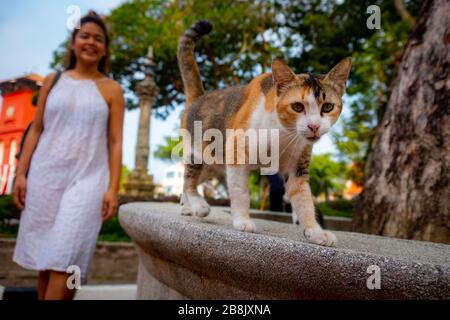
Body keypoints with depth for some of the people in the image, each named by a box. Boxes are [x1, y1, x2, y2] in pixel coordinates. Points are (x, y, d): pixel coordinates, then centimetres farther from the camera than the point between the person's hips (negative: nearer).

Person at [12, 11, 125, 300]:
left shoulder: (112, 89, 4)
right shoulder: (53, 81, 11)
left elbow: (115, 142, -1)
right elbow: (36, 130, 11)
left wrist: (113, 188, -8)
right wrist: (21, 173, 3)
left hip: (87, 178, -3)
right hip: (45, 175, 3)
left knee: (65, 258, -7)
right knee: (45, 256, 10)